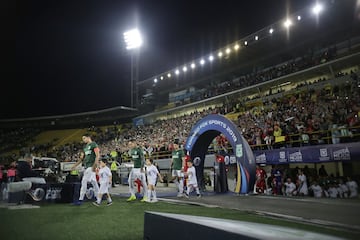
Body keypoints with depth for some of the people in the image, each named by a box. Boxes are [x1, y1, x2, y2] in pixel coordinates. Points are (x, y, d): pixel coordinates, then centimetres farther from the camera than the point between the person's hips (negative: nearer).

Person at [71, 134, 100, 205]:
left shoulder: (93, 144, -5)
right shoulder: (85, 147, 21)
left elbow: (98, 155, -14)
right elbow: (82, 158, 25)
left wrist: (95, 165, -23)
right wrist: (75, 165, 18)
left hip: (91, 166, -8)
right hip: (87, 166, 8)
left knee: (84, 182, -11)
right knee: (93, 182, 10)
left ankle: (81, 200, -8)